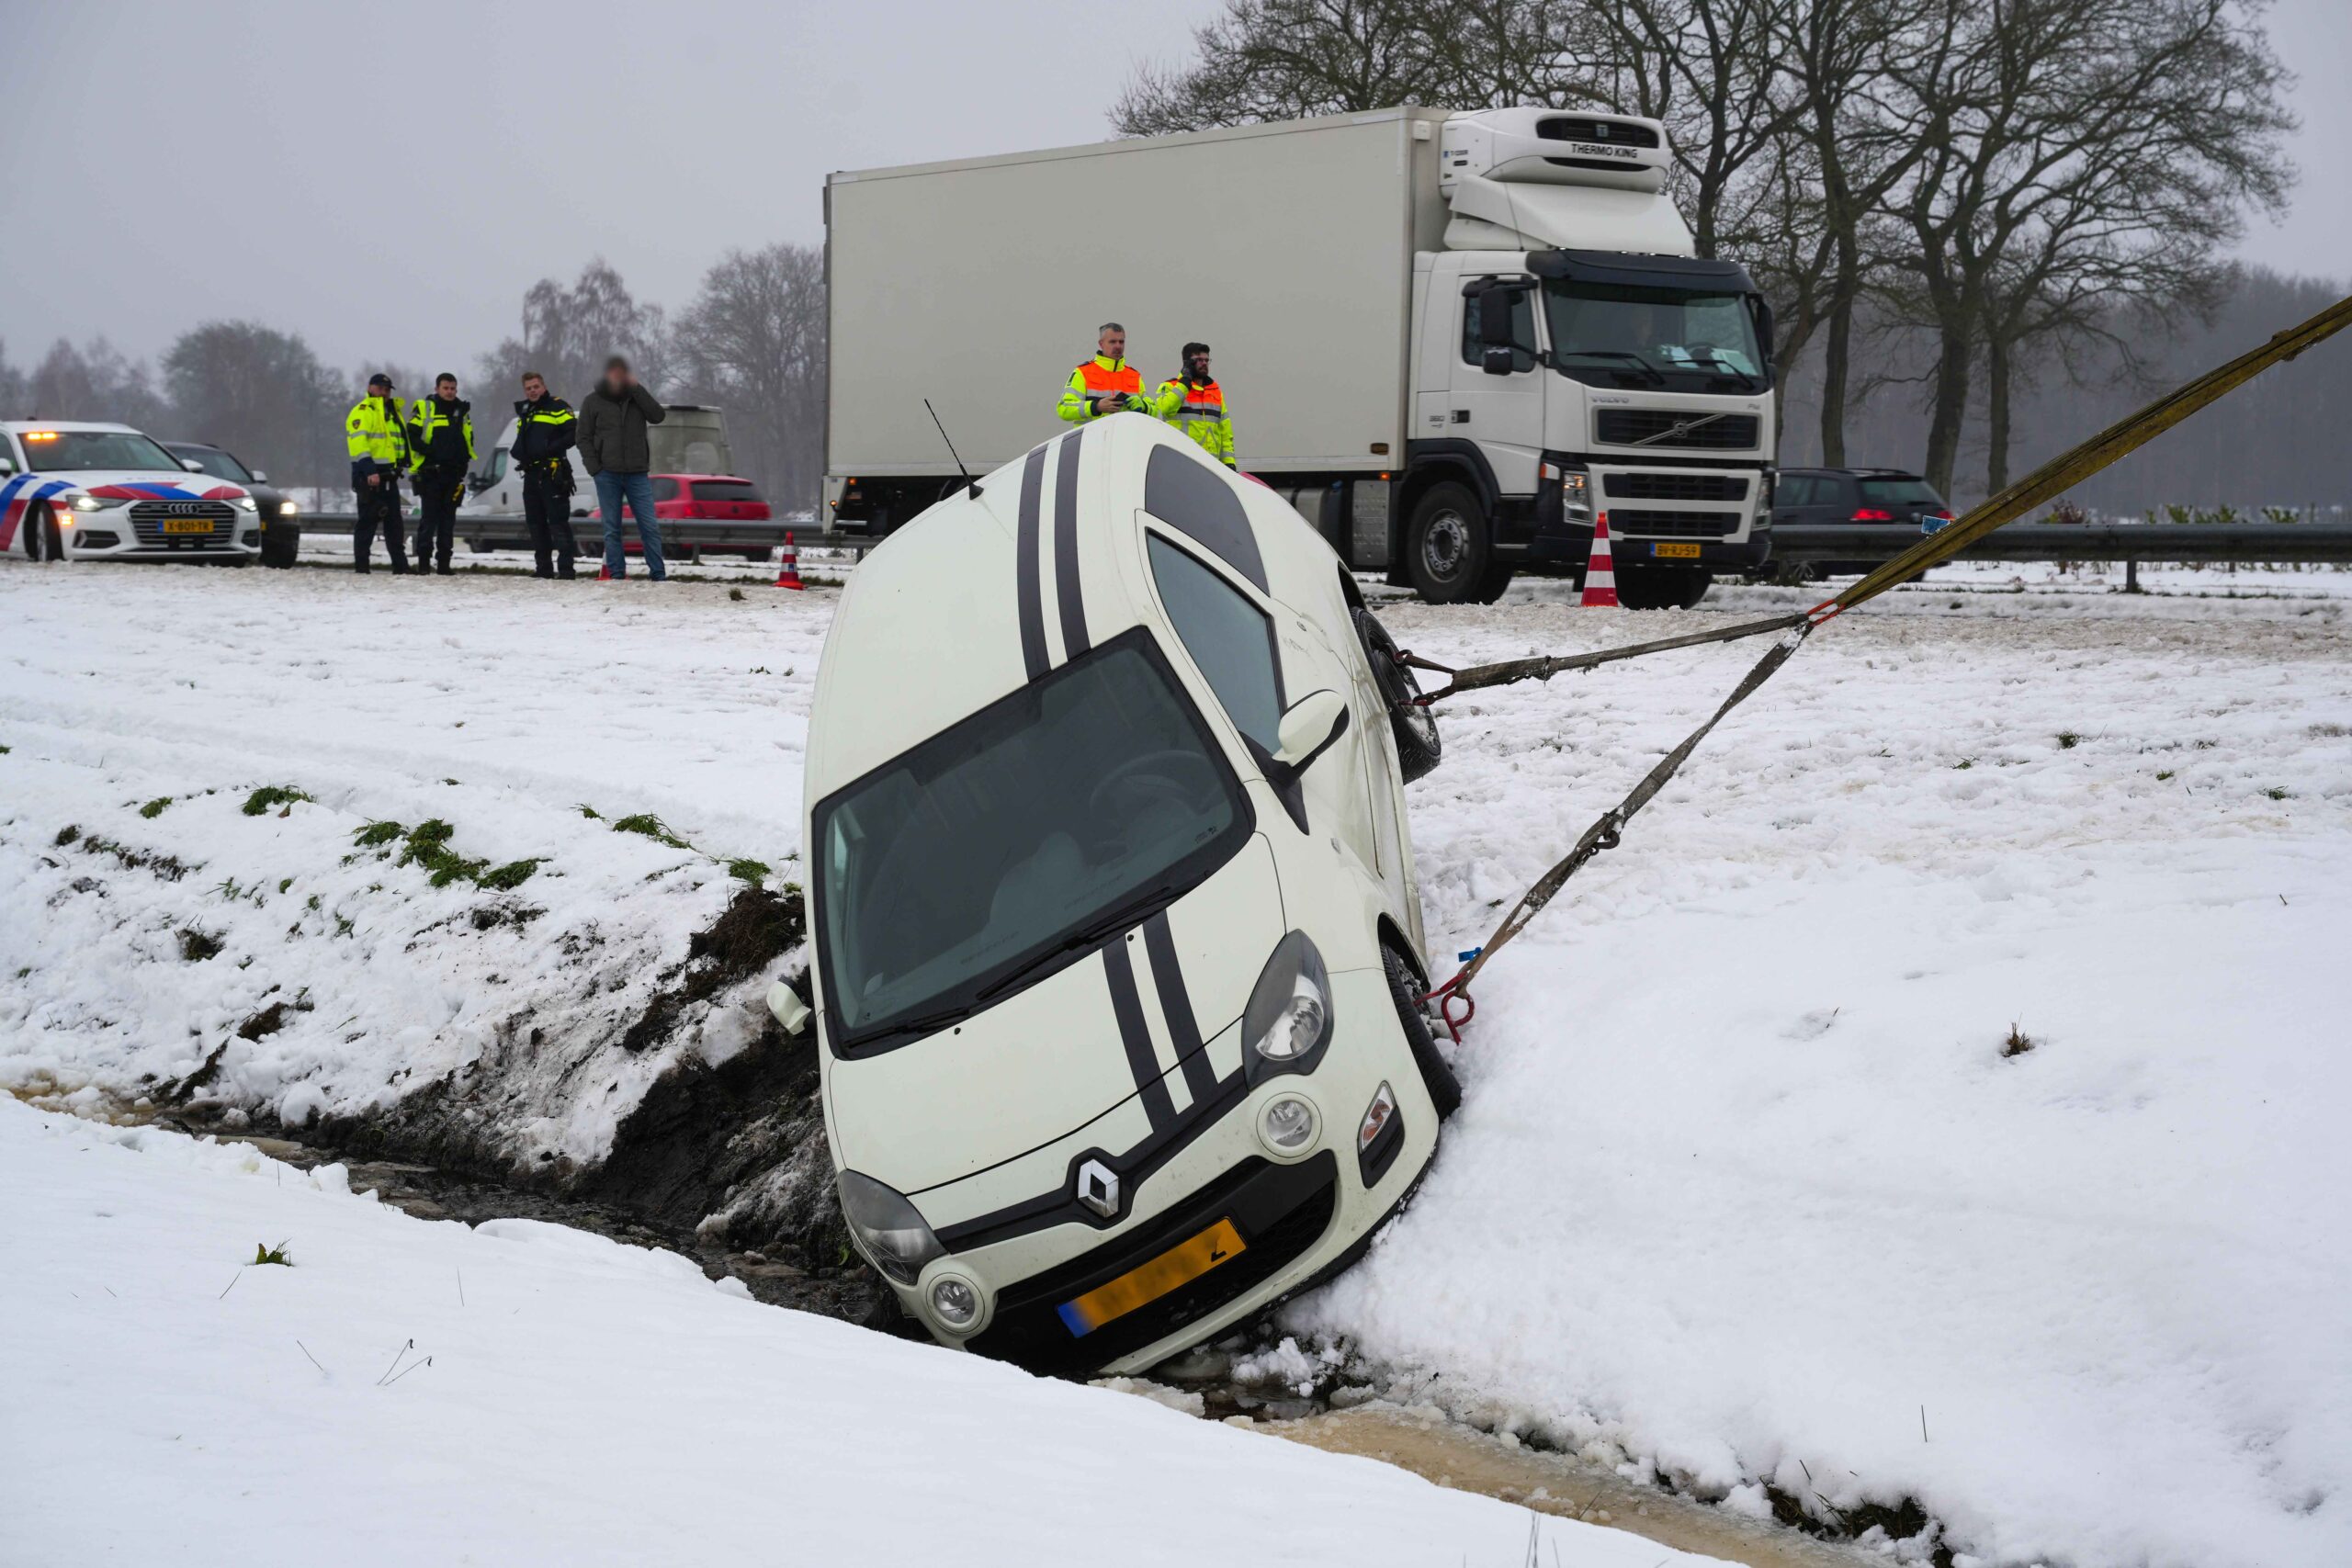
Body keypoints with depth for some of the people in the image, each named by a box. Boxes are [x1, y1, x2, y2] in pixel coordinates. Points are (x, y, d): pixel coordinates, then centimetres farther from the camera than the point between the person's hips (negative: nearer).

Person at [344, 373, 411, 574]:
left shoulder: (394, 411, 19)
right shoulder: (363, 411, -8)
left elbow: (402, 437, 30)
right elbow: (358, 442, -19)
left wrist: (402, 463, 18)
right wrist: (369, 471, -27)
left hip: (388, 475, 8)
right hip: (368, 475, -8)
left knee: (394, 520, 10)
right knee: (368, 520, -6)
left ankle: (400, 565, 14)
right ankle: (361, 566, -2)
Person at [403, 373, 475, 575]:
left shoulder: (462, 411, 15)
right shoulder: (423, 408, 0)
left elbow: (469, 440, 20)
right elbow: (412, 437, -5)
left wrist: (462, 460, 4)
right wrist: (430, 451, -17)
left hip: (454, 475, 5)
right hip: (430, 473, -4)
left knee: (448, 520, 6)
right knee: (429, 518, -6)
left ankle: (443, 563, 10)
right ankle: (423, 561, -4)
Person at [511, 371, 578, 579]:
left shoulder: (557, 407, -4)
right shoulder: (524, 411, 20)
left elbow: (574, 433, -12)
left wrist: (549, 449, -18)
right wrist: (519, 452, 9)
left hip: (553, 474, -8)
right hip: (531, 474, 8)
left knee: (558, 521, -11)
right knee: (536, 522, 9)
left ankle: (565, 567, -13)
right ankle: (544, 568, 15)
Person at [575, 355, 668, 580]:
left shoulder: (637, 398, 10)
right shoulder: (593, 402, 6)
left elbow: (658, 416, -7)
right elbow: (584, 438, 5)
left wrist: (636, 388, -9)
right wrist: (595, 469, -5)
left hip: (637, 474, 1)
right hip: (608, 475, -1)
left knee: (650, 527, -4)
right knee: (612, 529, 2)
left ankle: (658, 575, -1)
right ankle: (616, 574, 5)